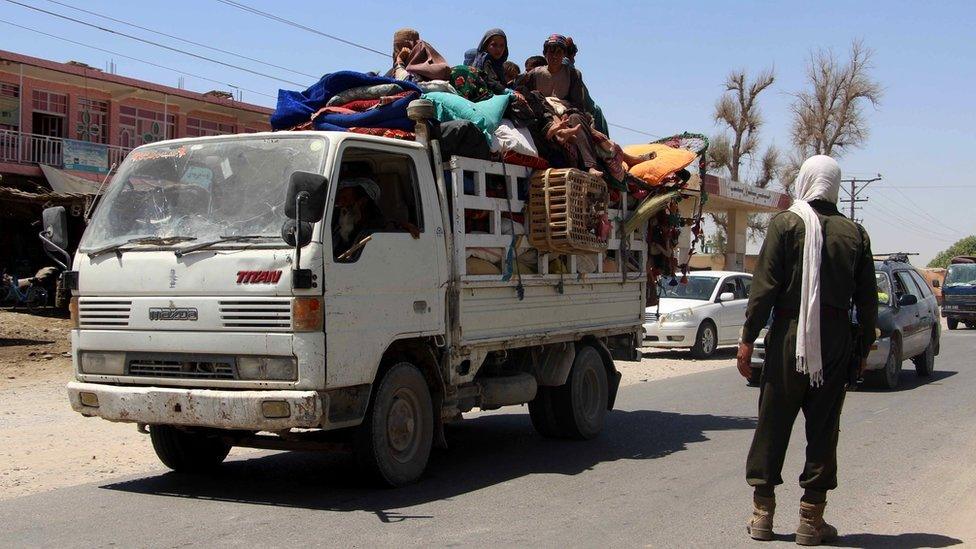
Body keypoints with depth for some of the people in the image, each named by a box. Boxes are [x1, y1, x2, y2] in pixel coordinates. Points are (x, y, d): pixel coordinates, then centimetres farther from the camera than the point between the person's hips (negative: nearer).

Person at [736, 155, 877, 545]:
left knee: (773, 424, 6)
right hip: (836, 340, 2)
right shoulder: (855, 233, 6)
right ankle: (811, 519, 10)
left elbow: (765, 286, -8)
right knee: (823, 428, 7)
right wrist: (864, 347, 15)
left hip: (789, 337, -2)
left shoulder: (786, 224, -4)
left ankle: (762, 513, 11)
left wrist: (748, 338, -4)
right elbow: (867, 298, 7)